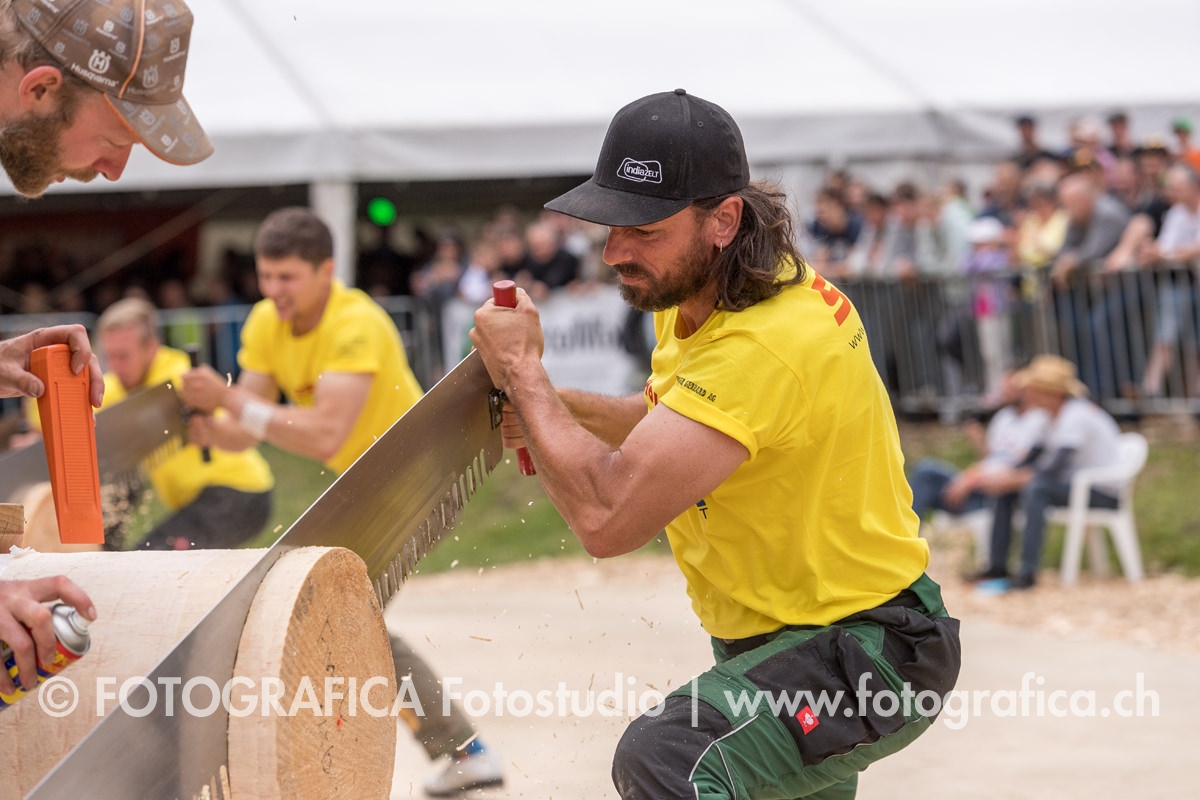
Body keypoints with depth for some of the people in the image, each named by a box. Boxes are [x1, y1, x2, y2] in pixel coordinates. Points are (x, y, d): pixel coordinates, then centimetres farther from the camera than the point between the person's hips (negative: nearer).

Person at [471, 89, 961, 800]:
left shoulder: (765, 347, -31)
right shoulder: (699, 294, 0)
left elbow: (608, 518, -35)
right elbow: (673, 420, 20)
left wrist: (521, 368, -21)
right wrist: (558, 408, 0)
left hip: (869, 657, -10)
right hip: (770, 636, 10)